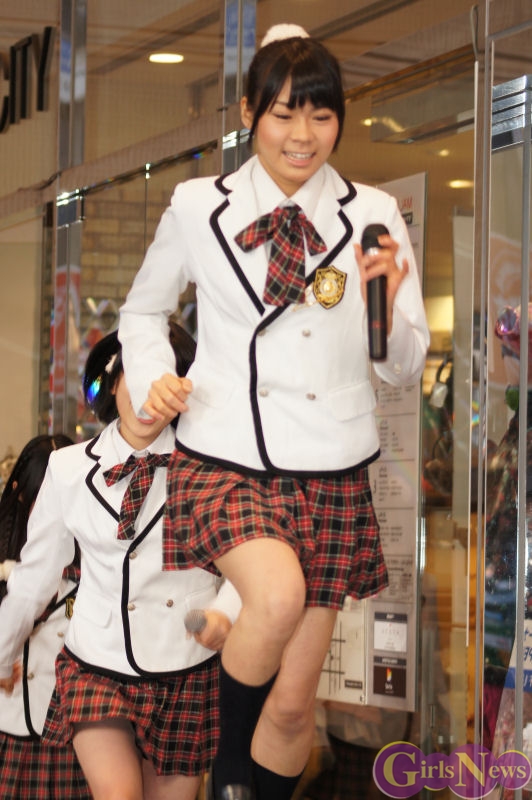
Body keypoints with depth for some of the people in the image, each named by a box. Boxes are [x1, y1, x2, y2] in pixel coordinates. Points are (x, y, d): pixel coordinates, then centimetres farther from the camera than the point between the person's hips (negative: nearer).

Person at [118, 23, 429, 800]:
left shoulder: (375, 216, 1)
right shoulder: (197, 208, 1)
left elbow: (405, 368, 4)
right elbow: (142, 311, 19)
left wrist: (386, 301, -16)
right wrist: (152, 380, -1)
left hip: (330, 474, 2)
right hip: (224, 460, -2)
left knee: (293, 703, 5)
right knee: (278, 595, -32)